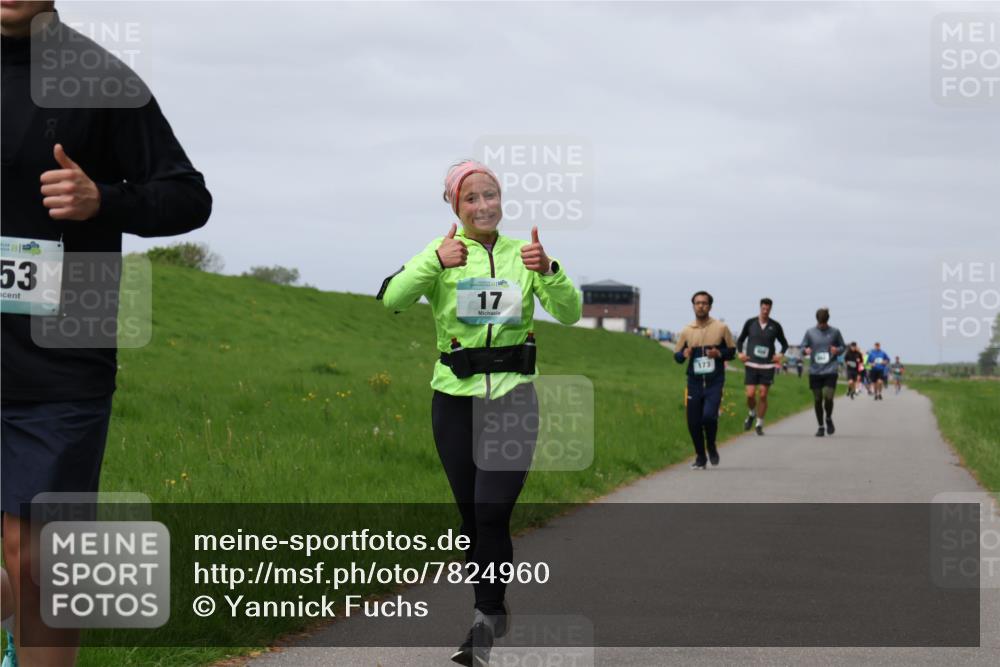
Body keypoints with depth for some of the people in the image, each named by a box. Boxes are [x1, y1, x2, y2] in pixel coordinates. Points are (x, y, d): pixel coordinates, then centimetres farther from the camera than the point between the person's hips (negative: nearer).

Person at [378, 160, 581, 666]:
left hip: (513, 400, -1)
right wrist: (435, 262, -31)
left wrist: (548, 270, -24)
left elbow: (569, 313, -5)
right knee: (472, 516, 8)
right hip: (456, 400, 1)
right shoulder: (442, 253, -1)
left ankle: (486, 621, -5)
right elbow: (392, 300, -16)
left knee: (492, 513, -13)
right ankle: (492, 616, 24)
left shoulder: (521, 254, 3)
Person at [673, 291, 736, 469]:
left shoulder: (721, 328, 1)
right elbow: (676, 355, 11)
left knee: (709, 415, -20)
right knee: (693, 422, 1)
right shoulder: (686, 331, 6)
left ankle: (711, 447, 9)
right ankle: (700, 457, 20)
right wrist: (684, 354, -12)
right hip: (694, 382, 3)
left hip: (714, 382, -2)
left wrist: (719, 353, -13)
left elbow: (731, 351, 8)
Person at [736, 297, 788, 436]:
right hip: (751, 364, 0)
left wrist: (781, 354, -3)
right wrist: (740, 353, -3)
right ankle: (751, 414, 22)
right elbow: (740, 340, 14)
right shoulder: (750, 323, 3)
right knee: (750, 394, -8)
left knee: (763, 395, -2)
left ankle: (759, 424, 10)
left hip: (767, 366, 0)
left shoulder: (775, 326, 3)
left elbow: (784, 343, 15)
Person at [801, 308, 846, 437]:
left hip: (830, 371, -1)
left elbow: (842, 346, 13)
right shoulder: (810, 332, 3)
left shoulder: (835, 332, 3)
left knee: (828, 398, -13)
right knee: (817, 400, 4)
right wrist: (806, 350, -14)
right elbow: (802, 347, 9)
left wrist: (837, 350, -9)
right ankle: (820, 426, 21)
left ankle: (829, 419, 18)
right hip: (815, 371, 1)